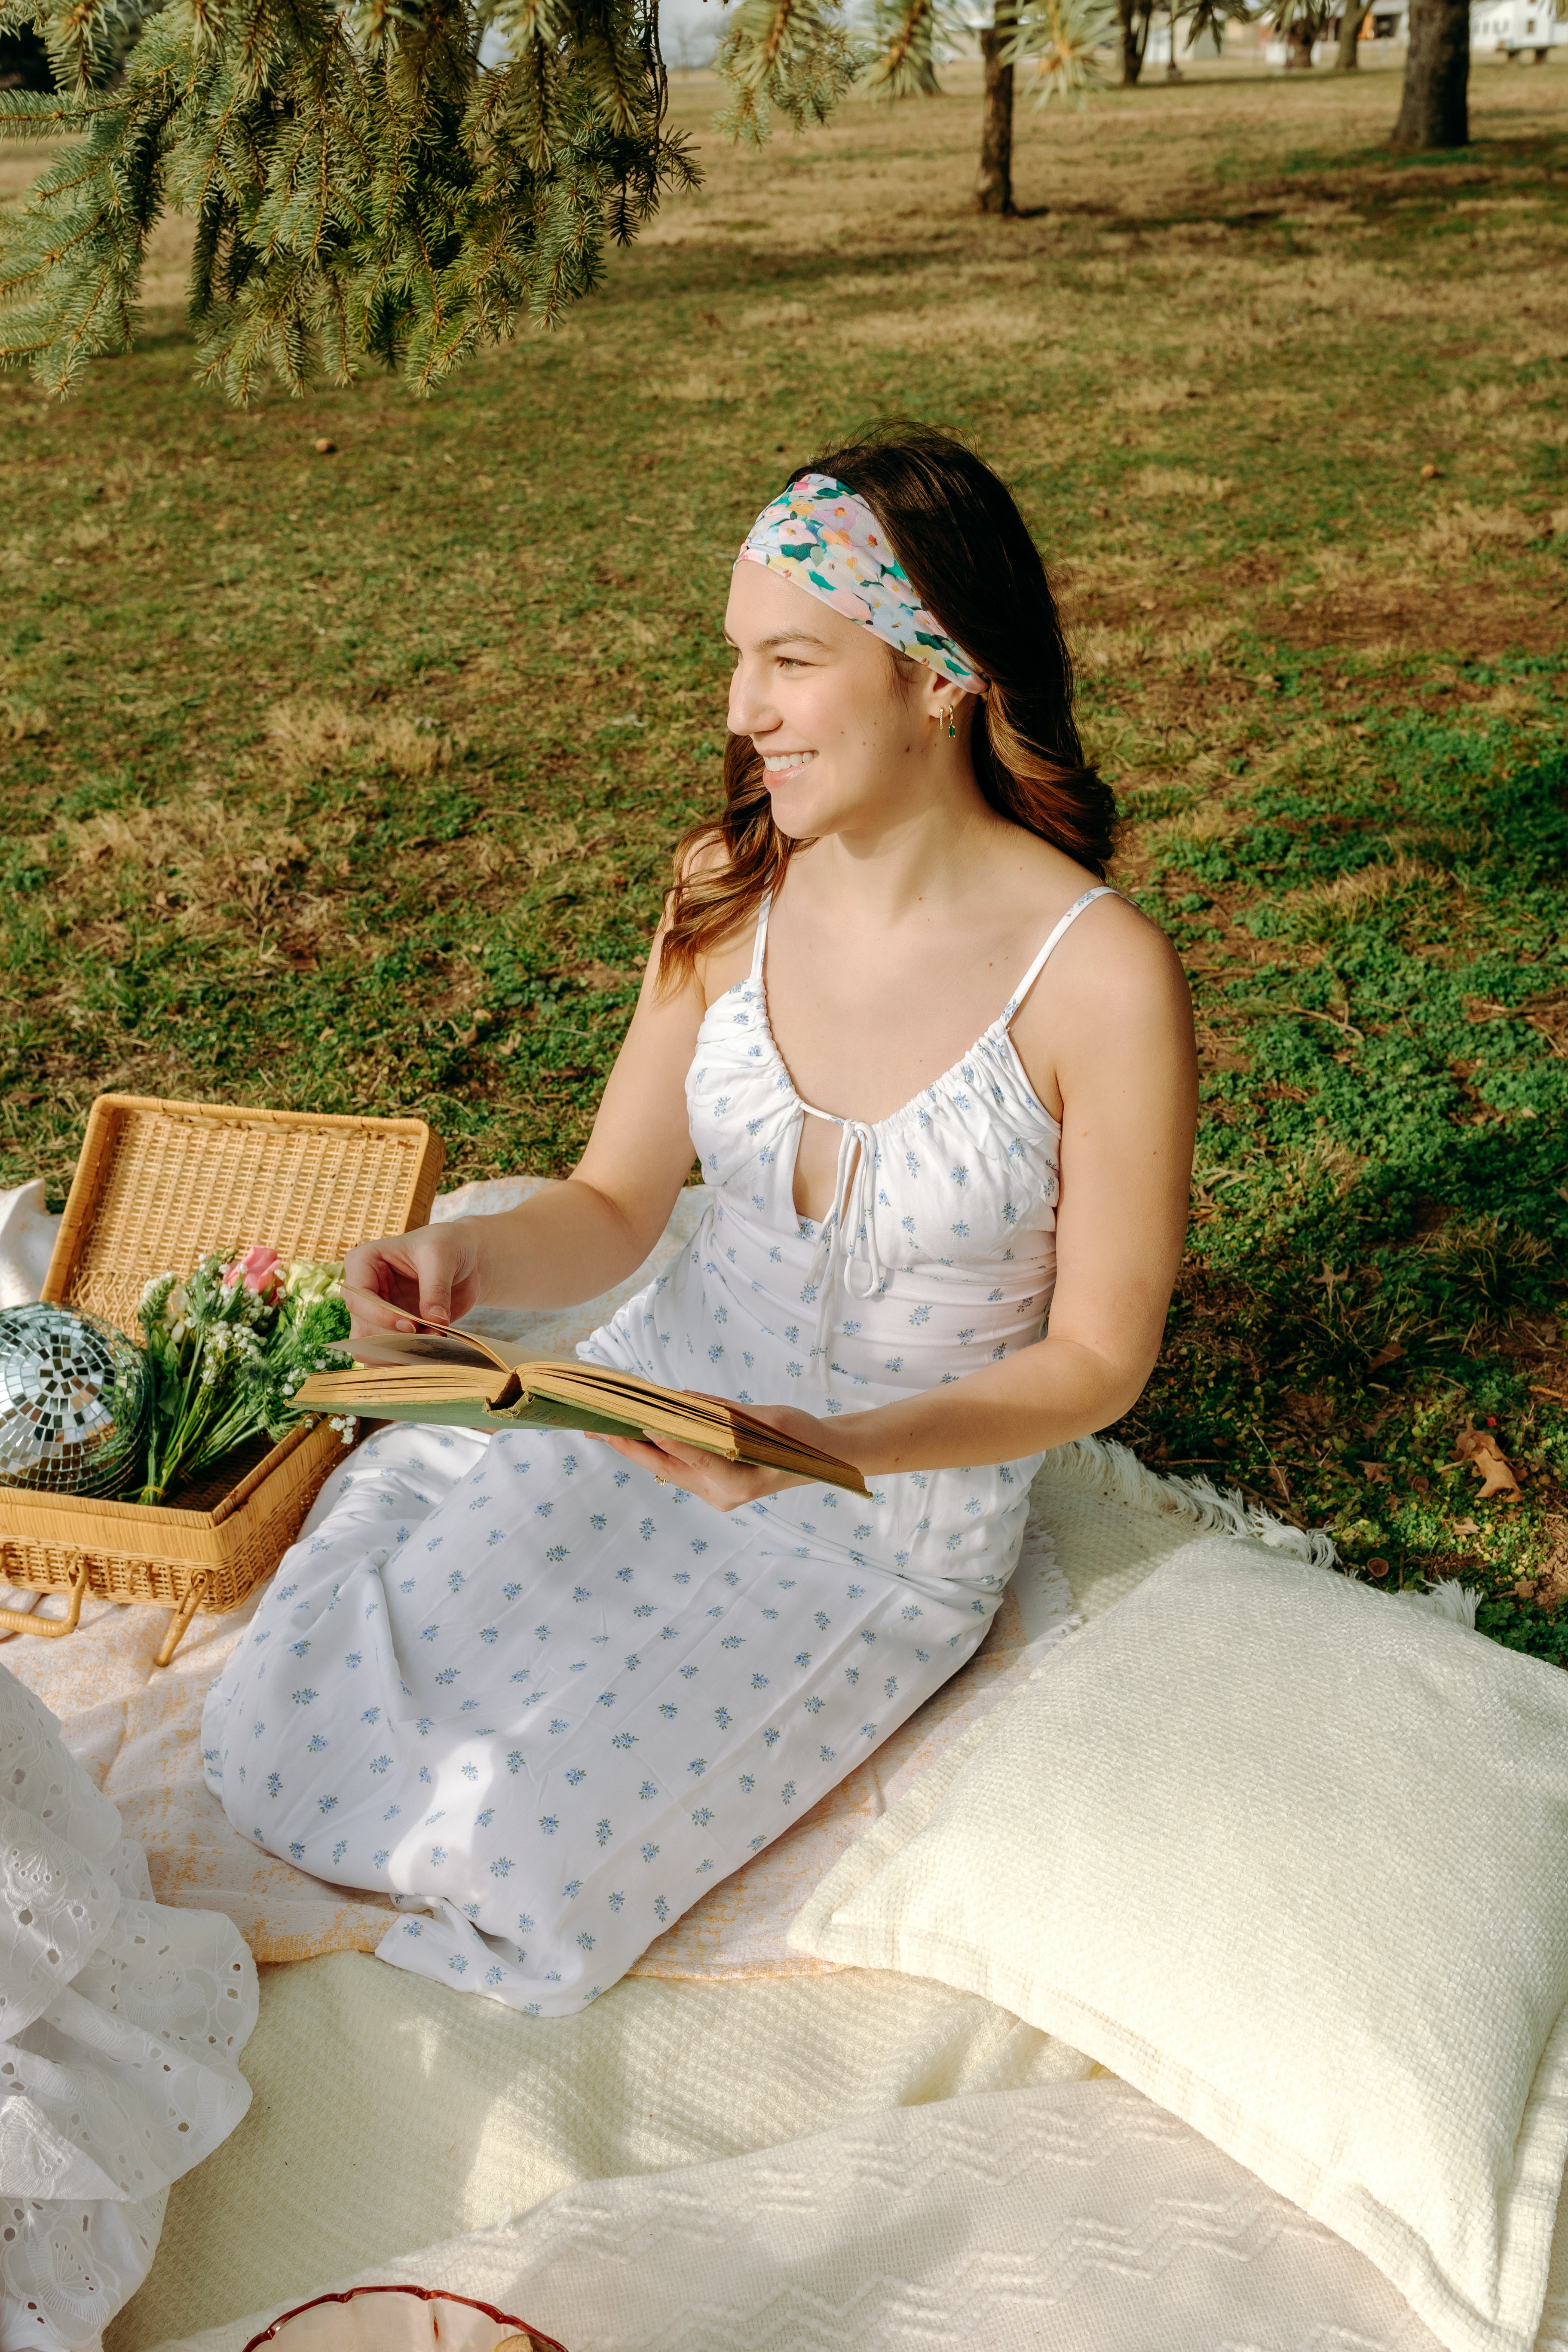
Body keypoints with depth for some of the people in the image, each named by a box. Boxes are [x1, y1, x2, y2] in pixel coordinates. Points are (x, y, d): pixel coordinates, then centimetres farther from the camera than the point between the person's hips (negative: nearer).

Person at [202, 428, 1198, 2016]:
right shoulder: (729, 889, -6)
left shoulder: (1103, 977, -21)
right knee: (295, 1700, -7)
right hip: (643, 1408, 4)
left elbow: (1096, 1357, -12)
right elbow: (613, 1206, 0)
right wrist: (468, 1258, -22)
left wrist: (839, 1448, -27)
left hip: (895, 1514, -4)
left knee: (513, 1840, -16)